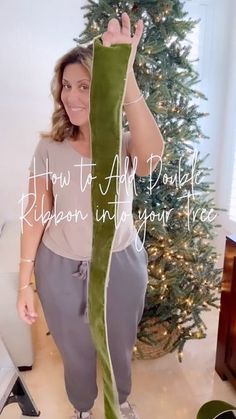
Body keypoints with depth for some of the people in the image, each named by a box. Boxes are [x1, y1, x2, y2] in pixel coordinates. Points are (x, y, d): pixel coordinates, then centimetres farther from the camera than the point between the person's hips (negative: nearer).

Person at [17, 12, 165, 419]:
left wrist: (126, 77, -48)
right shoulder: (49, 147, -9)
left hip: (120, 265, 0)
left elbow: (152, 155, -37)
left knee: (119, 346, 25)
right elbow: (36, 216, -6)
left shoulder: (124, 142, -11)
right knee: (75, 351, 22)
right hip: (61, 270, 1)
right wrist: (24, 281, -3)